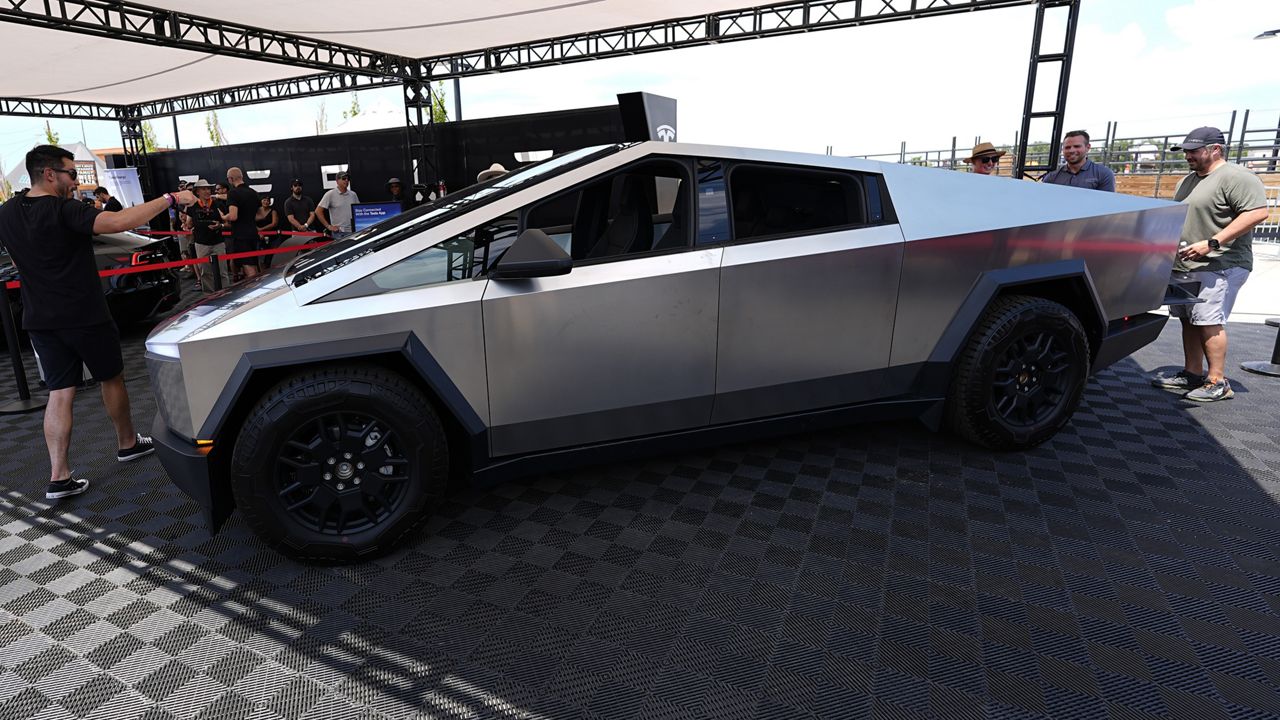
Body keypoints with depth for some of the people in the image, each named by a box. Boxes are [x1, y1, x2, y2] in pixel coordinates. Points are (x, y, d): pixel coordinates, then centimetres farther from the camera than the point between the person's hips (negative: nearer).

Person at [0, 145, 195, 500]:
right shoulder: (64, 211, -18)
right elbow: (119, 221, -34)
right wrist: (170, 199, -31)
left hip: (41, 320, 6)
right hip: (83, 316, -6)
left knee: (59, 392, 5)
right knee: (112, 378, 15)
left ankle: (59, 477, 1)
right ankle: (128, 443, 32)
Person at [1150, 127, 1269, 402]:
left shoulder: (1236, 177, -9)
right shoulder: (1187, 181, 20)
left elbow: (1257, 212, -18)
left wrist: (1211, 244, -24)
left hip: (1218, 267, -9)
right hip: (1185, 266, 9)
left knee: (1208, 322, -10)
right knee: (1189, 321, 9)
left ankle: (1218, 383, -5)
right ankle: (1192, 374, 17)